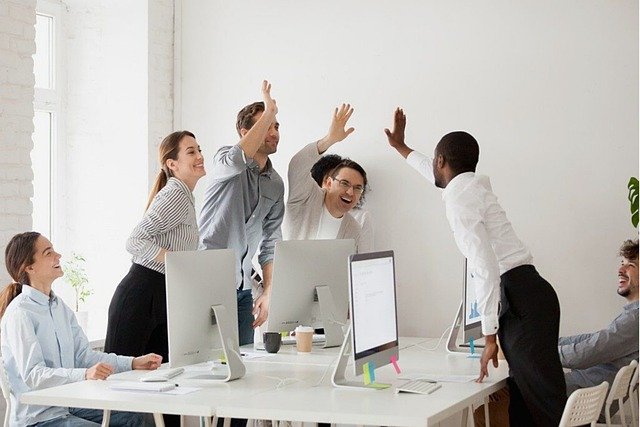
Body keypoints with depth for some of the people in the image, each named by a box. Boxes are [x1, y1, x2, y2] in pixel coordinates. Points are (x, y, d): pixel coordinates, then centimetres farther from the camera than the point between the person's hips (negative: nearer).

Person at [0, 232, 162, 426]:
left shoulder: (60, 306, 14)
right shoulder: (20, 313, -15)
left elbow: (84, 355, 10)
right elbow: (32, 375, -24)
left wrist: (133, 363, -1)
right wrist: (84, 374, -38)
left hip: (69, 406, 9)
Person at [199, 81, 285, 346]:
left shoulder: (276, 185, 14)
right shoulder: (226, 161, -3)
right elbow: (237, 160, -31)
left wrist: (268, 292, 7)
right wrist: (269, 111, -25)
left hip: (242, 289, 6)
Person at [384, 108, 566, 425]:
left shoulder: (459, 200, -8)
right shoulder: (474, 184, 19)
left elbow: (486, 268, -18)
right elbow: (439, 177, 45)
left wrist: (489, 337, -16)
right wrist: (400, 147, 60)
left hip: (520, 299, -9)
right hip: (525, 295, 9)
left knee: (544, 401, -14)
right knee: (522, 393, 7)